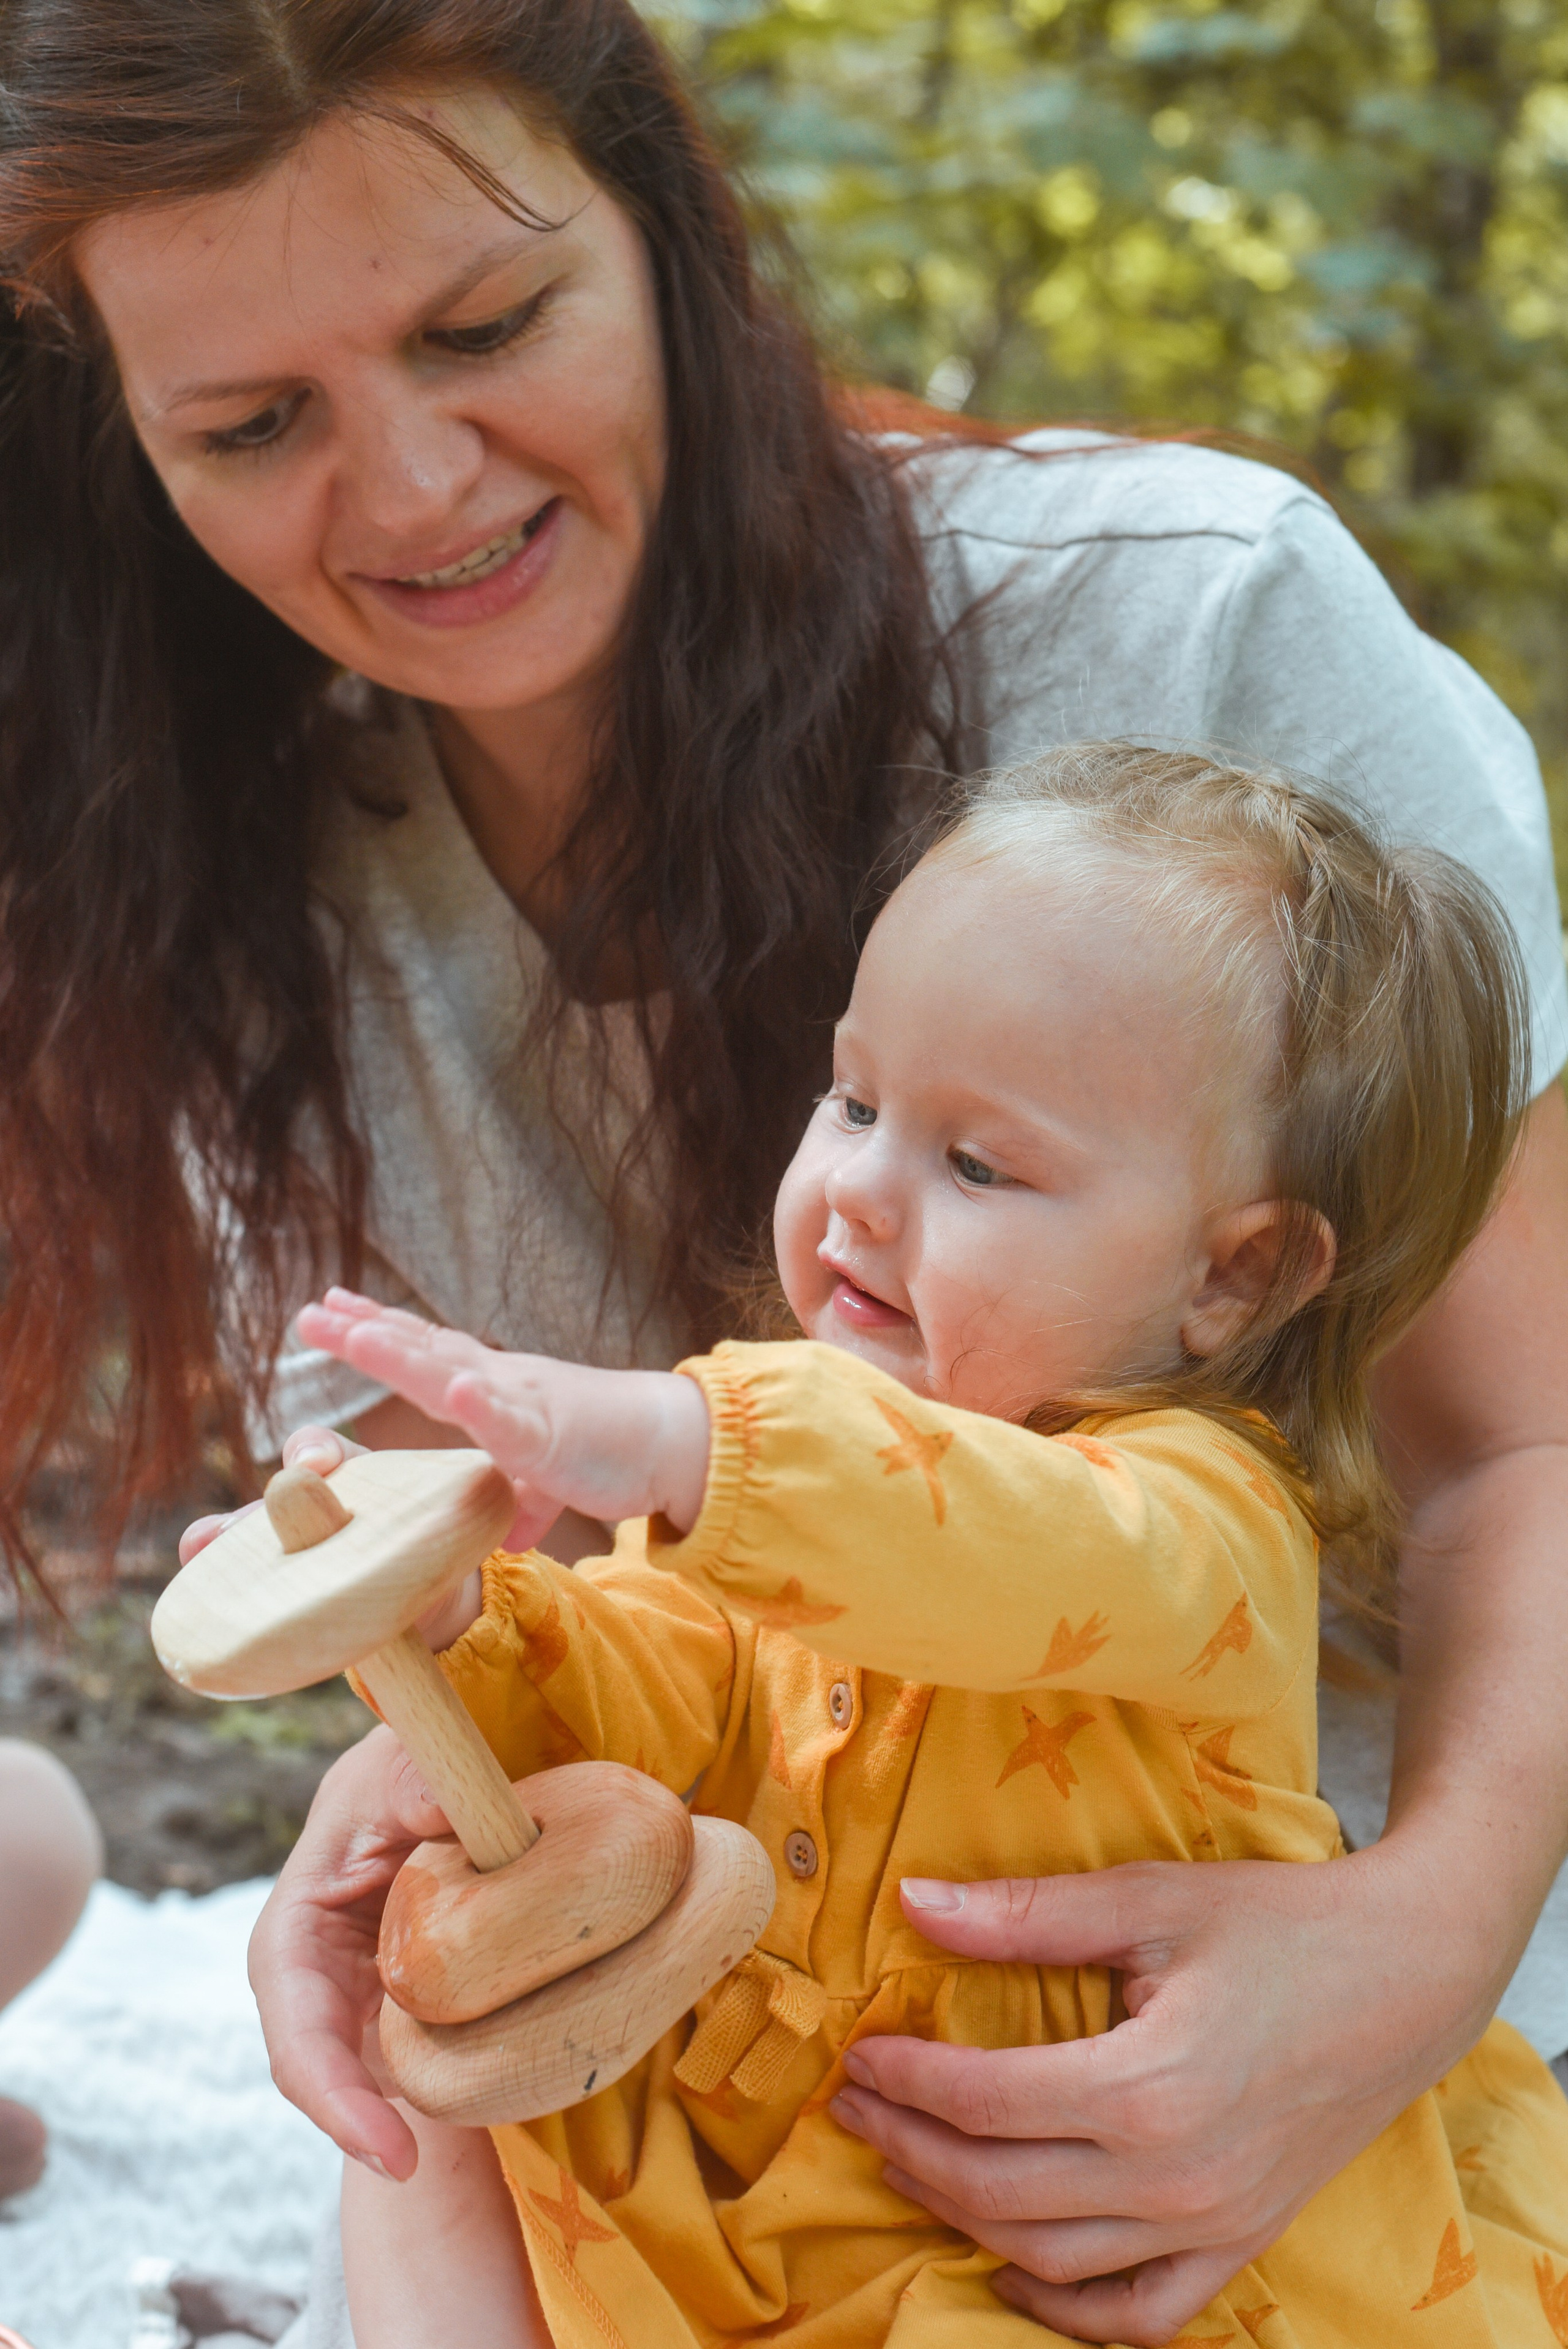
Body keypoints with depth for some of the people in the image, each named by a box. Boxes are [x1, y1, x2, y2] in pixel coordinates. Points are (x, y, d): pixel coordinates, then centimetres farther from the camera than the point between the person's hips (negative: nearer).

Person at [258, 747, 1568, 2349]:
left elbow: (1046, 1558, -42)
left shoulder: (1209, 1504, -18)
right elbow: (644, 1695, -1)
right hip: (745, 2118, 7)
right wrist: (456, 1624, -23)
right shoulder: (792, 1430, 4)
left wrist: (666, 1443, -55)